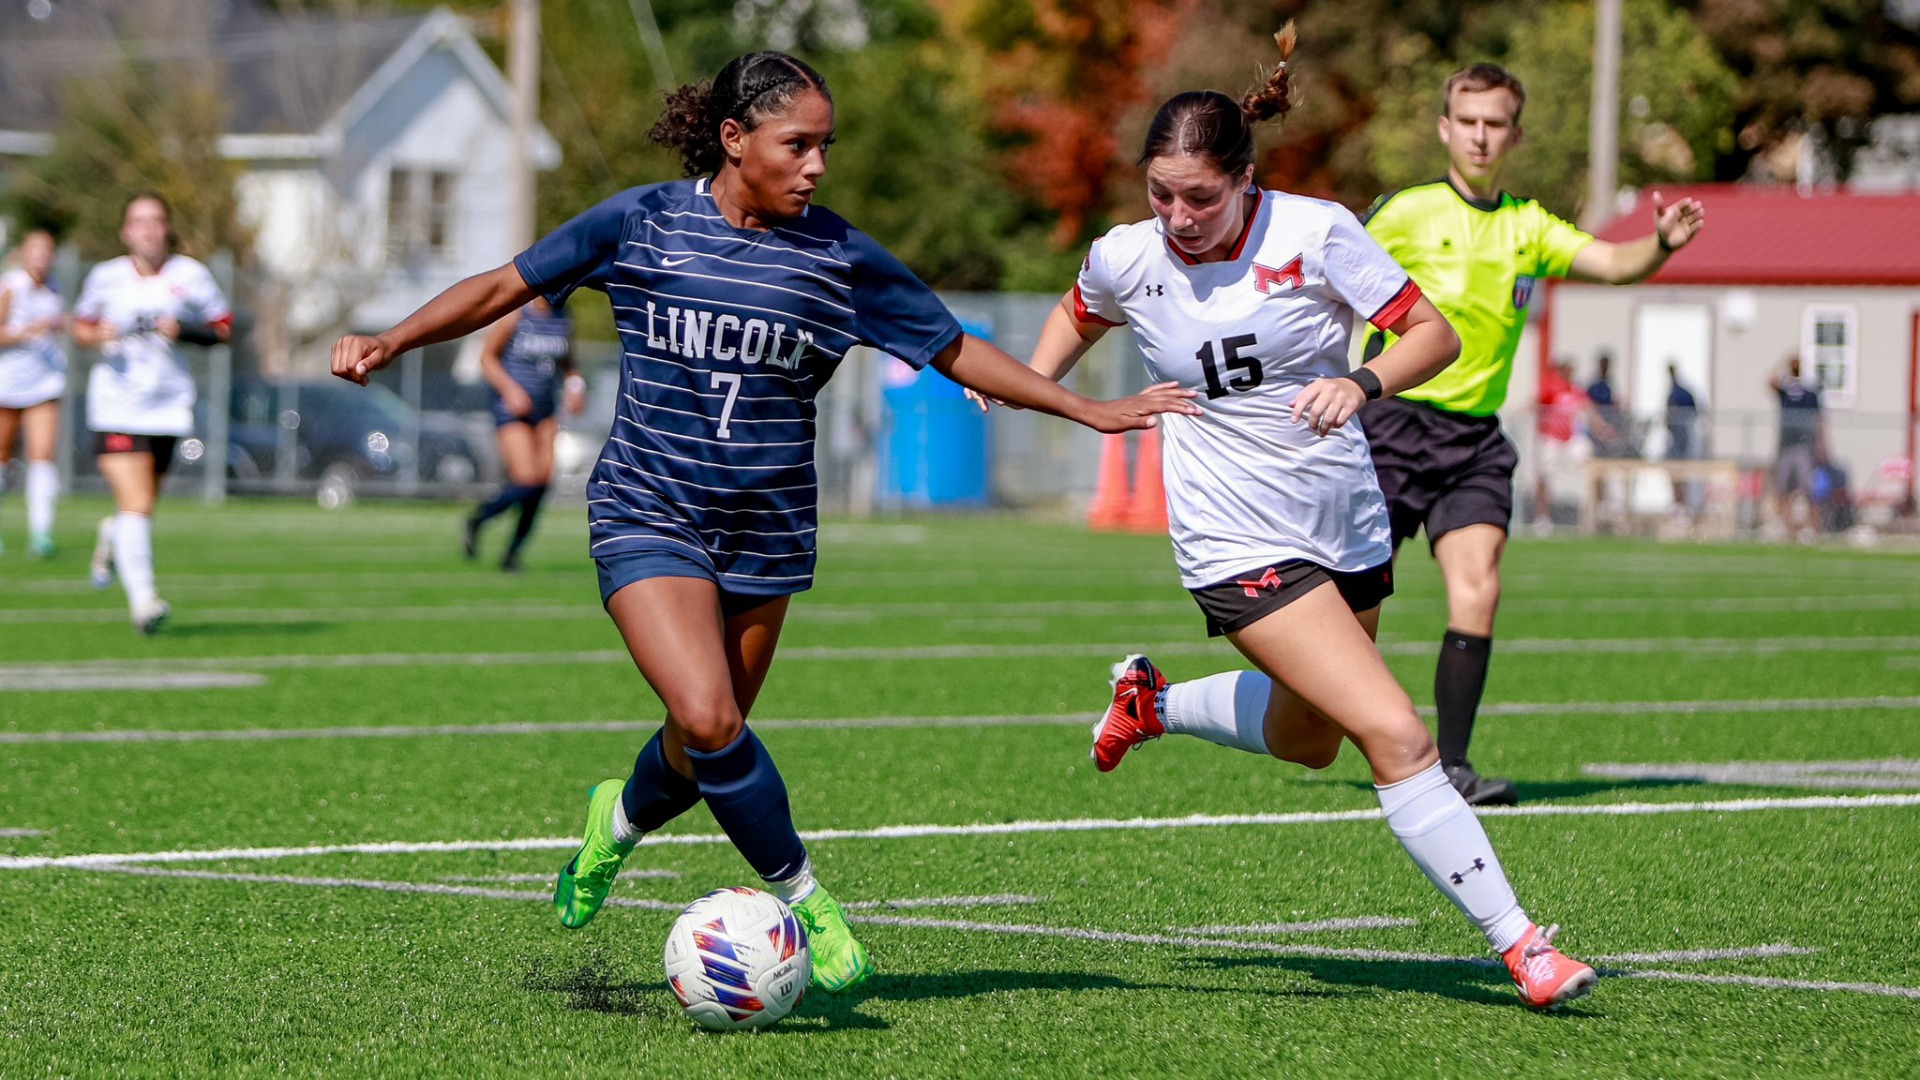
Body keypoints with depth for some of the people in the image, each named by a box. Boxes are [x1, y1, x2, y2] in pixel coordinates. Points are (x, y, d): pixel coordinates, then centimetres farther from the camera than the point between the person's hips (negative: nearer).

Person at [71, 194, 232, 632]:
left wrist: (186, 330, -11)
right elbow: (81, 325, 17)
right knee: (137, 504, -16)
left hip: (167, 406, 2)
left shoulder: (191, 275, 1)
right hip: (115, 407, -2)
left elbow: (223, 327, 8)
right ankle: (141, 598, -14)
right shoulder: (105, 276, 3)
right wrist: (98, 335, -6)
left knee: (142, 506, 12)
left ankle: (113, 538, 48)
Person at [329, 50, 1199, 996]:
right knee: (708, 718, -22)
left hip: (766, 530, 3)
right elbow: (505, 287, 3)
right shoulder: (642, 223, -5)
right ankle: (804, 903, -6)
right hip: (650, 518, -3)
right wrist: (389, 342, -7)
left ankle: (621, 818, 45)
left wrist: (1087, 410, 5)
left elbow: (955, 351, 8)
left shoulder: (838, 256, -1)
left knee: (709, 740, 10)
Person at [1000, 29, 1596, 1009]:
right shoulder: (1127, 259, -7)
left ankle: (1151, 702, 49)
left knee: (1306, 741, 23)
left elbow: (1434, 332, -10)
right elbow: (1078, 316, 17)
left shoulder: (1314, 232, -12)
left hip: (1347, 524, 3)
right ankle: (1518, 945, -11)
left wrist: (1363, 383, -28)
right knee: (1396, 737, -16)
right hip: (1239, 545, -3)